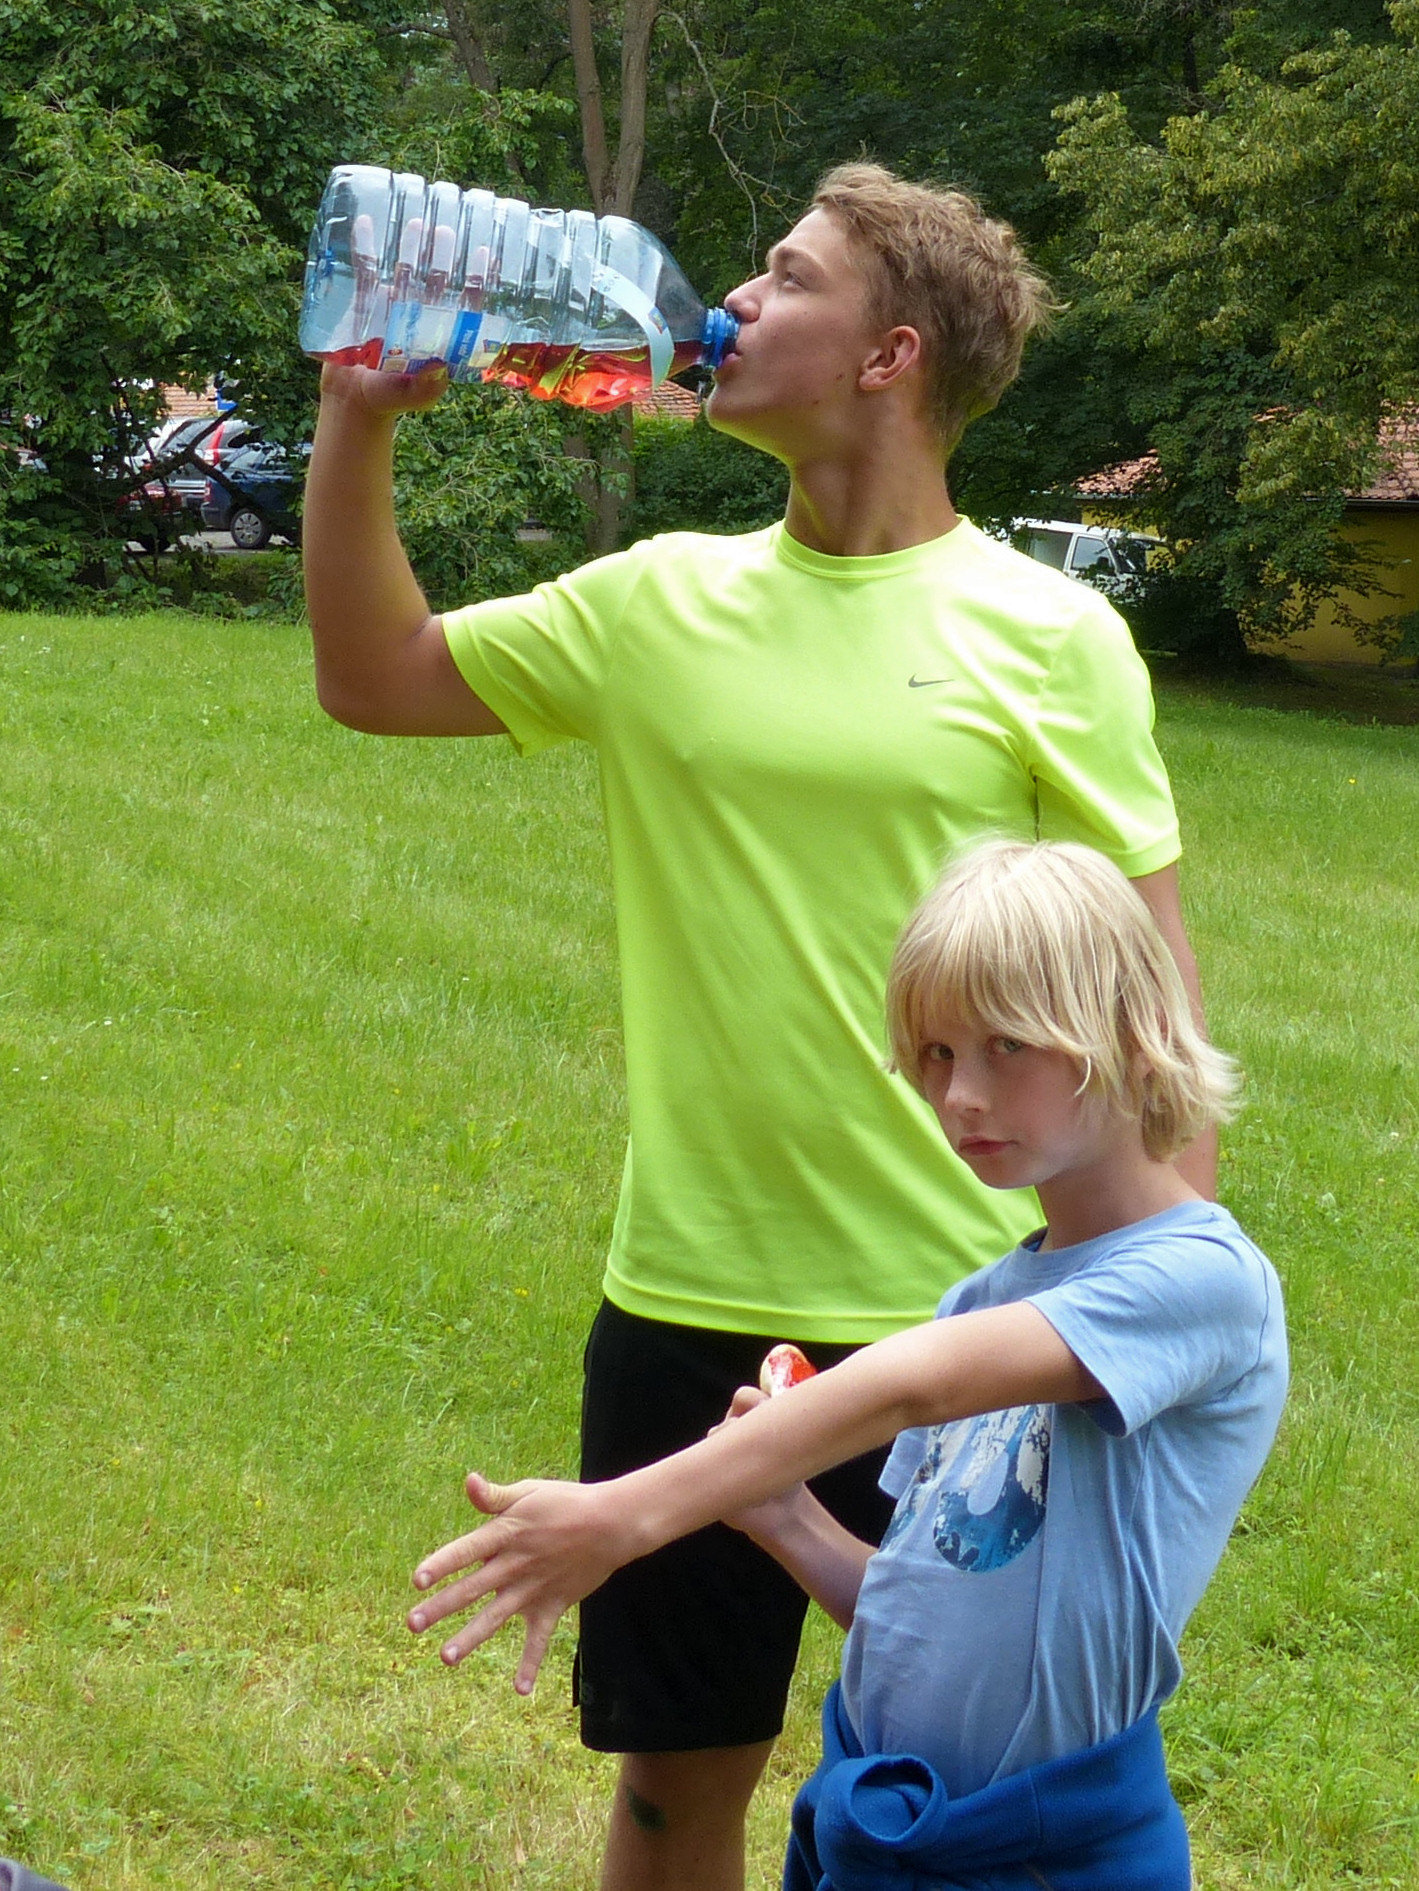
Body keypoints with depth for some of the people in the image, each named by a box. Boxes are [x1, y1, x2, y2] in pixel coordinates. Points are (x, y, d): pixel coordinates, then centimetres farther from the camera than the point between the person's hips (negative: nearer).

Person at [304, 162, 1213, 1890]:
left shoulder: (1051, 638, -8)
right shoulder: (663, 604, 3)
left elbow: (1149, 974, -5)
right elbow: (371, 679, 12)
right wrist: (359, 415, 0)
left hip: (964, 1328, -3)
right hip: (686, 1308, 3)